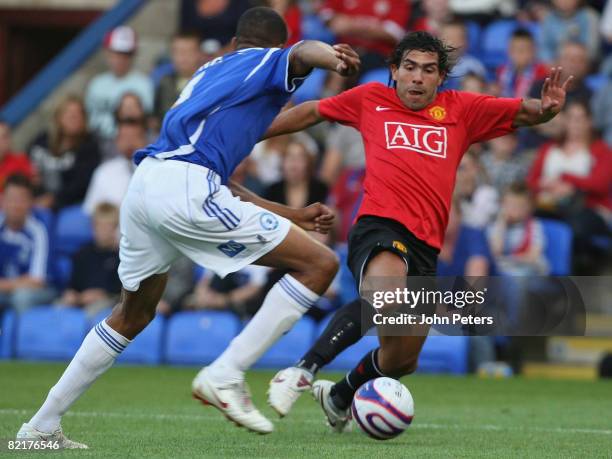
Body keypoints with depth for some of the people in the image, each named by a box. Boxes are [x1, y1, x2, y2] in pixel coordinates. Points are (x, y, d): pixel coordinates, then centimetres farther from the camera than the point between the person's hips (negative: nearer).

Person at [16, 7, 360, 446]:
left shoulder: (208, 71, 35)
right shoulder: (267, 62, 13)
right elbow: (300, 54, -15)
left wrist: (296, 215, 40)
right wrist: (331, 55, -38)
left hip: (145, 181, 8)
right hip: (186, 189, -8)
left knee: (133, 315, 29)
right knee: (320, 264, -3)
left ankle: (41, 426, 31)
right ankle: (226, 376, -9)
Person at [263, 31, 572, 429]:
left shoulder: (461, 109, 17)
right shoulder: (371, 100, 15)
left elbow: (524, 113, 12)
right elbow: (311, 113, 26)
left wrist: (546, 109, -12)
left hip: (427, 246, 5)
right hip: (380, 227, -5)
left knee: (402, 359, 9)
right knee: (387, 292, -39)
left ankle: (338, 396, 38)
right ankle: (304, 370, -36)